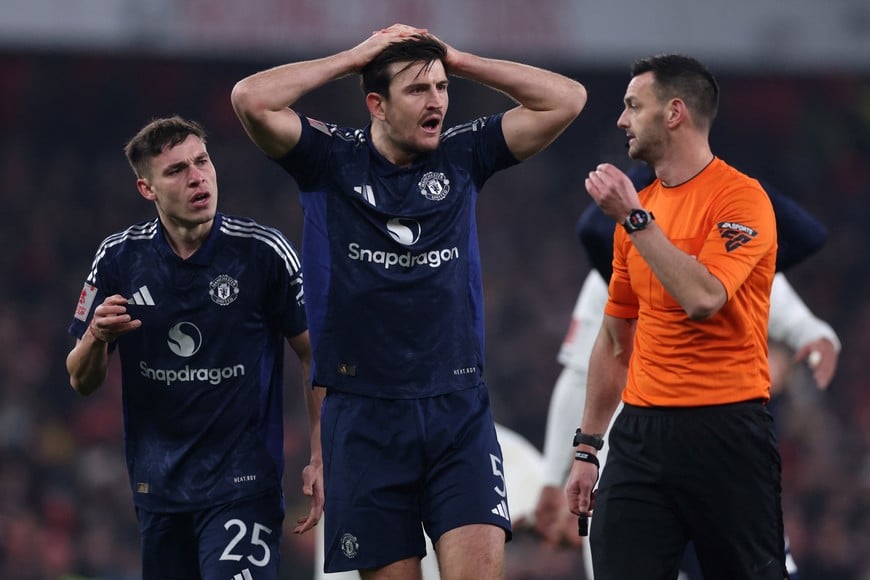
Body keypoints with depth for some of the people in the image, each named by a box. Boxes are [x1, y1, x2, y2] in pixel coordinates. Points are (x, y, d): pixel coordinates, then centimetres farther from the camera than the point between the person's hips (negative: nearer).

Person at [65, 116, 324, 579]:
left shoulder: (263, 252, -8)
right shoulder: (119, 258, -1)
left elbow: (314, 354, 1)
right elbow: (83, 382, 6)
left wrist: (320, 459, -5)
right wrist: (97, 338, -16)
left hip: (244, 484, -4)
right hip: (158, 485, 4)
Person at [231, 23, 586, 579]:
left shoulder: (463, 156, 7)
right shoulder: (332, 160, 1)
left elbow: (567, 99, 2)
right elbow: (252, 99, -15)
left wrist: (459, 61, 0)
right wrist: (353, 58, -6)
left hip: (458, 407, 1)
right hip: (364, 413, -1)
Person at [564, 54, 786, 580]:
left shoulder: (740, 197, -8)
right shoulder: (634, 208, 13)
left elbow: (702, 298, -23)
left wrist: (635, 218, -18)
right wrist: (587, 447, 16)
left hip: (726, 427, -6)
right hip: (641, 432, 6)